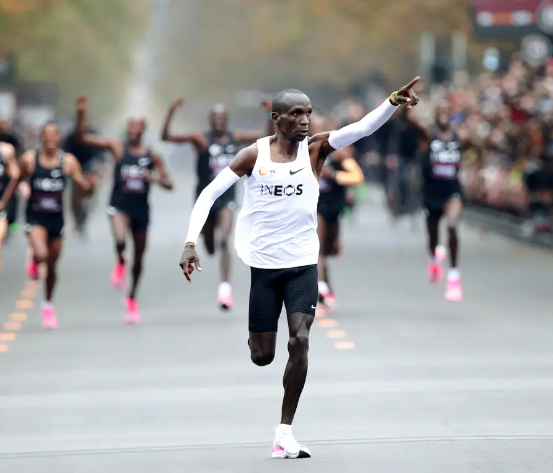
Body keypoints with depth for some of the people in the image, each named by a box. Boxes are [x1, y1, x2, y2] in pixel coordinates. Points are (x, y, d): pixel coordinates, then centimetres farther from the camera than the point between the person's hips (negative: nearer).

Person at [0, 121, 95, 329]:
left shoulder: (68, 161, -4)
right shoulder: (29, 159, -6)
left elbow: (84, 187, -2)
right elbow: (18, 181, 9)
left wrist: (90, 185, -24)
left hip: (56, 218, 2)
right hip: (35, 217, -2)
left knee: (52, 265, 11)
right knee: (41, 255, -25)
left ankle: (48, 305, 33)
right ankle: (35, 262, 14)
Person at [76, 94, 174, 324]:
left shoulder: (152, 156, 3)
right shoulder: (117, 147, -1)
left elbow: (169, 184, 4)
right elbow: (83, 137, -5)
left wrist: (155, 178, -17)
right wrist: (81, 114, -18)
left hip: (141, 208, 2)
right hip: (119, 205, -2)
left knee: (139, 257, 11)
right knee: (120, 241, -32)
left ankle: (132, 298, 32)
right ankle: (120, 264, 3)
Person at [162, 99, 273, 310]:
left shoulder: (236, 139, 3)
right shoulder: (201, 140, -8)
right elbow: (166, 137, -17)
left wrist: (271, 114, -1)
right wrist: (171, 113, -29)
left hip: (227, 196, 0)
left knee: (224, 241, -19)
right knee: (210, 247, 14)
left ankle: (225, 286, -22)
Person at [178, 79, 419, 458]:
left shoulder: (315, 149, -3)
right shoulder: (254, 155, -6)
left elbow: (362, 128, -18)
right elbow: (209, 194, -3)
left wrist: (394, 103, -35)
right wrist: (191, 244, -13)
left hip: (302, 263, 0)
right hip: (262, 266, 0)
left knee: (300, 341, -15)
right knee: (262, 356, 4)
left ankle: (285, 433, -5)